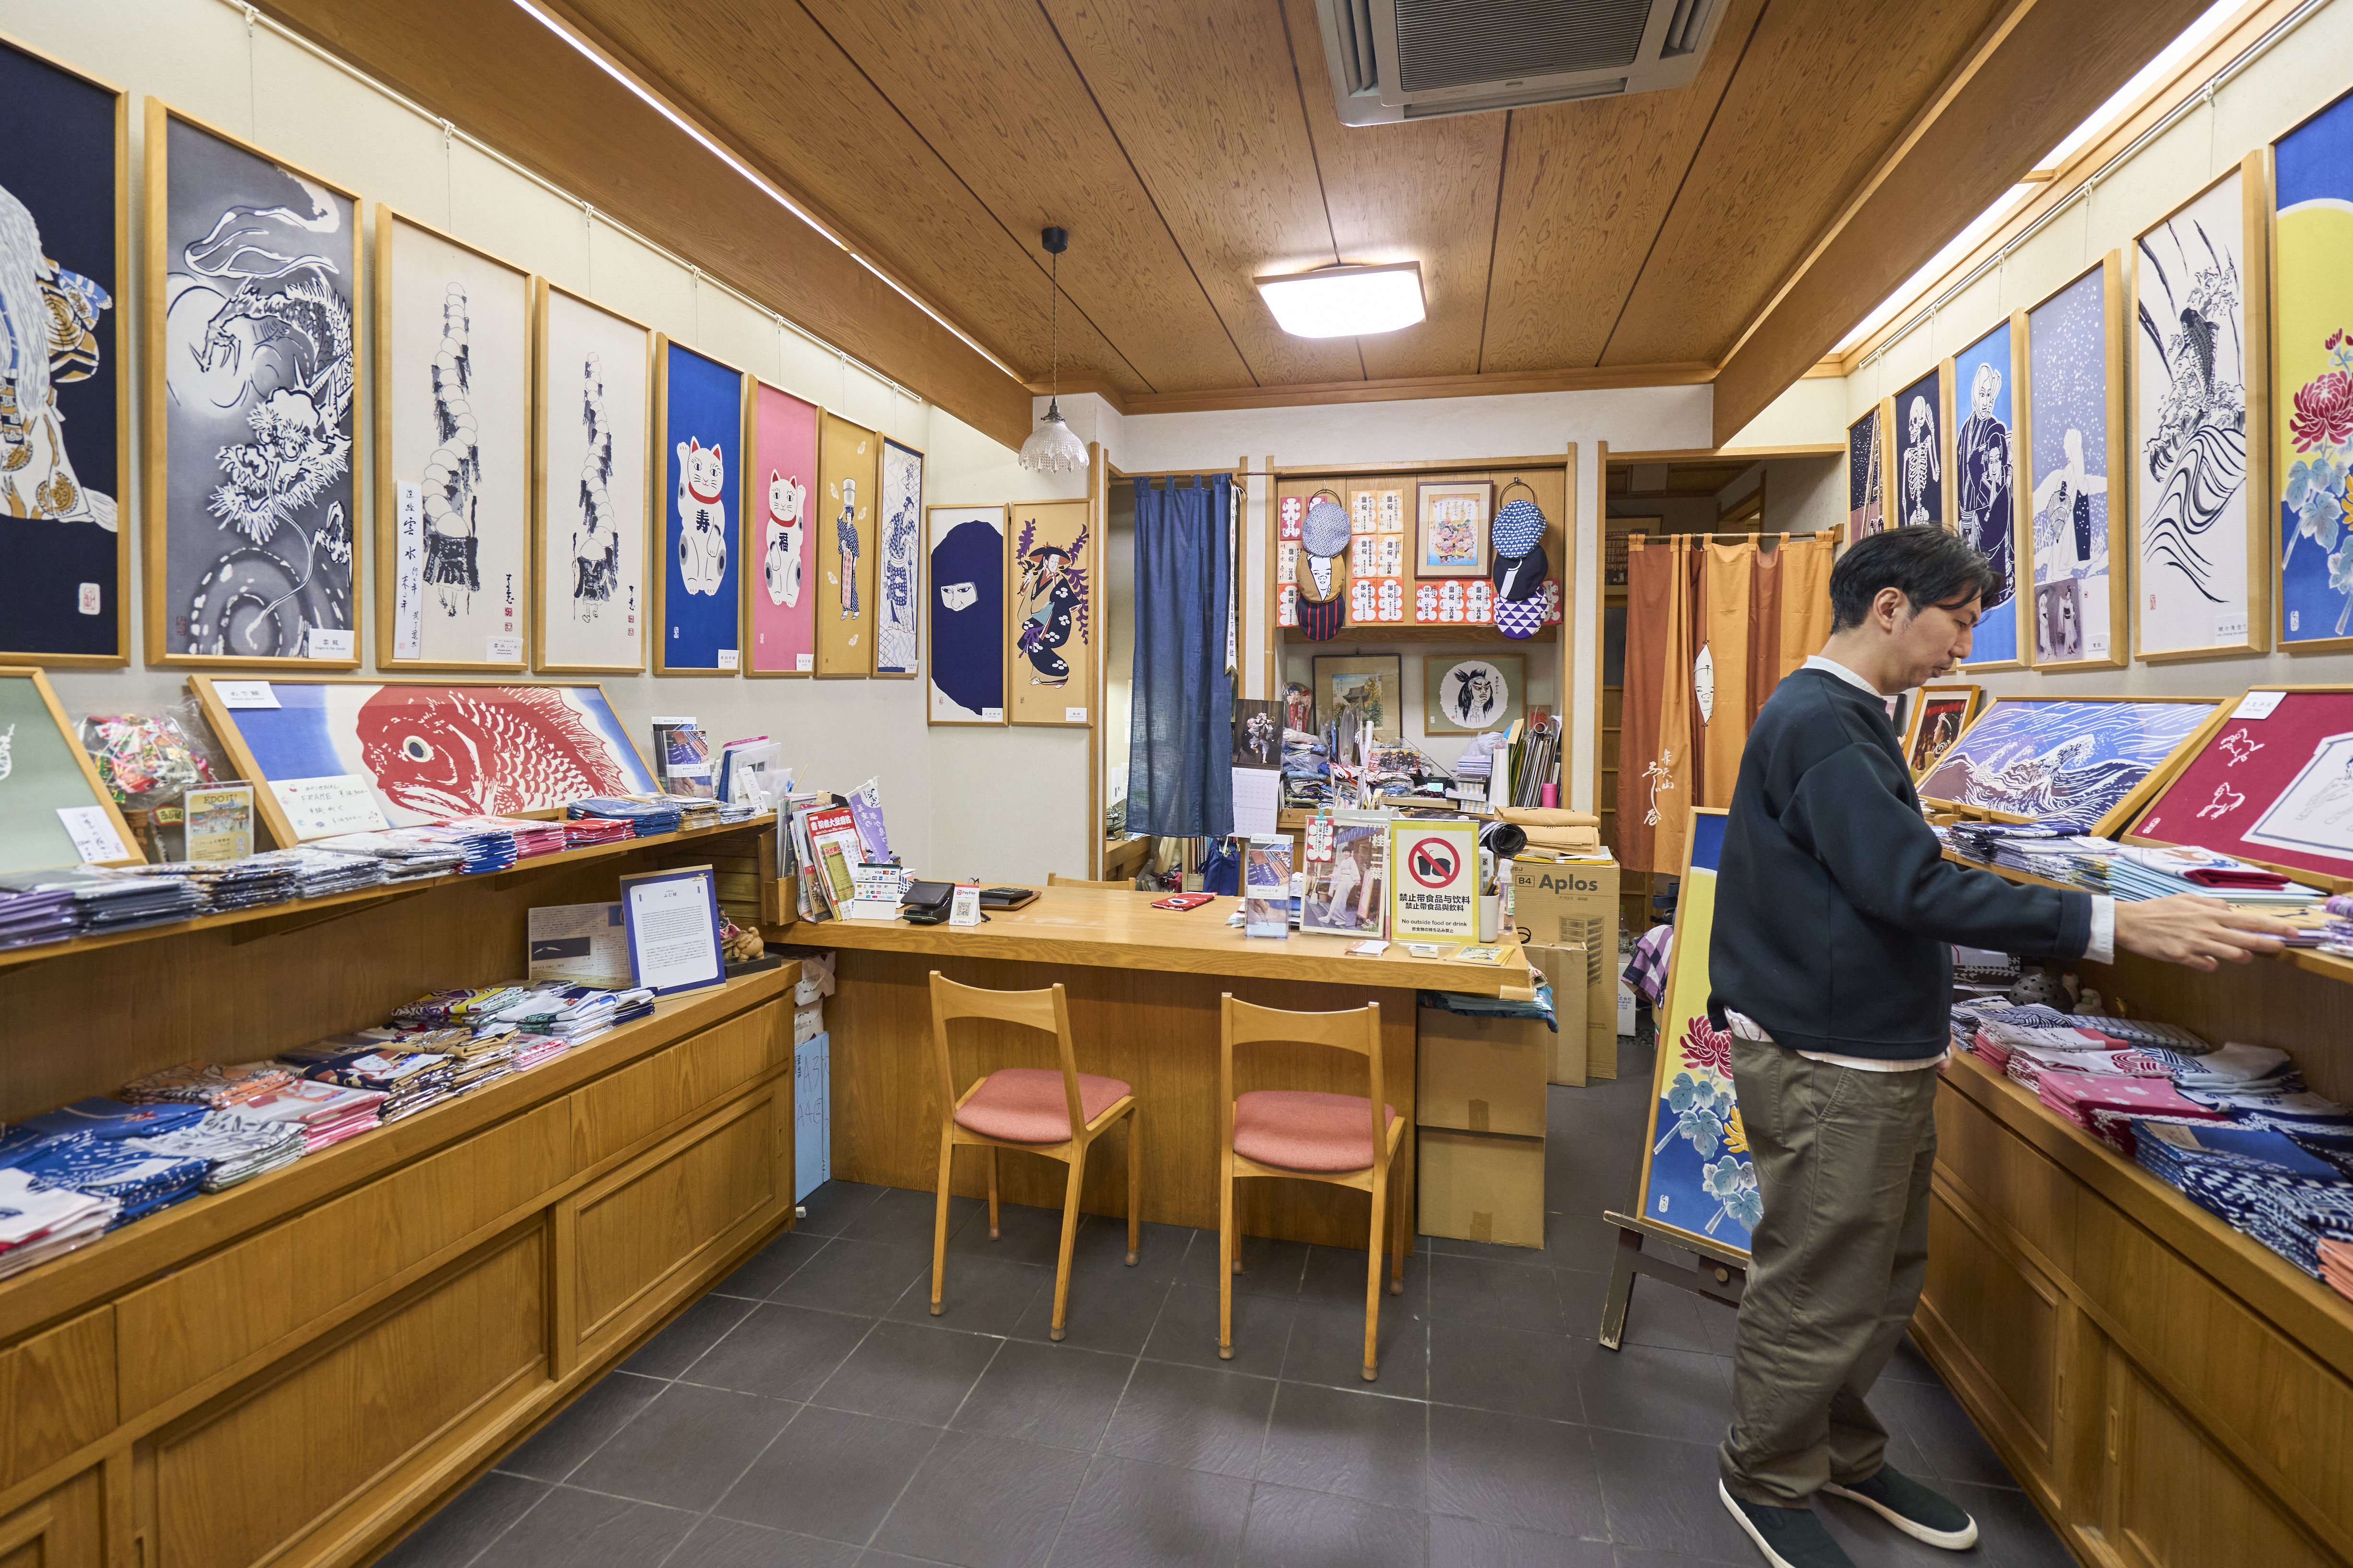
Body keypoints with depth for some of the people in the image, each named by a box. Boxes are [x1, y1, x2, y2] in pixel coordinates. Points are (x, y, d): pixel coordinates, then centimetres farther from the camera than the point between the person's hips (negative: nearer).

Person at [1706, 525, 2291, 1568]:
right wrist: (2116, 925, -25)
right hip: (1829, 1065, -10)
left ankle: (1842, 1452, 39)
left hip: (1876, 1057, 10)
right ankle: (1769, 1482, 26)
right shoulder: (1818, 722, -20)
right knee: (1819, 1295, 5)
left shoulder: (1841, 716, 13)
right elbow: (1911, 889, -27)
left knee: (1883, 1282, 21)